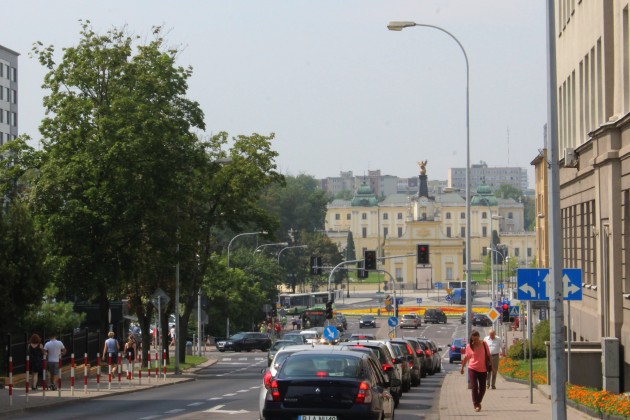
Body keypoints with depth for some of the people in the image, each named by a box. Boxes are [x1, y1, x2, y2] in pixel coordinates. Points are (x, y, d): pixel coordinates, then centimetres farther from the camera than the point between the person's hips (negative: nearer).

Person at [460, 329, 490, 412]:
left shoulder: (484, 344, -1)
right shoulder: (469, 346, -2)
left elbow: (488, 356, 5)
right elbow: (466, 358, 10)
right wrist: (462, 368, 16)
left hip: (483, 370, 2)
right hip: (472, 369, -2)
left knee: (482, 388, 8)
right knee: (474, 387, -10)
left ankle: (478, 402, 32)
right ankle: (476, 405, -1)